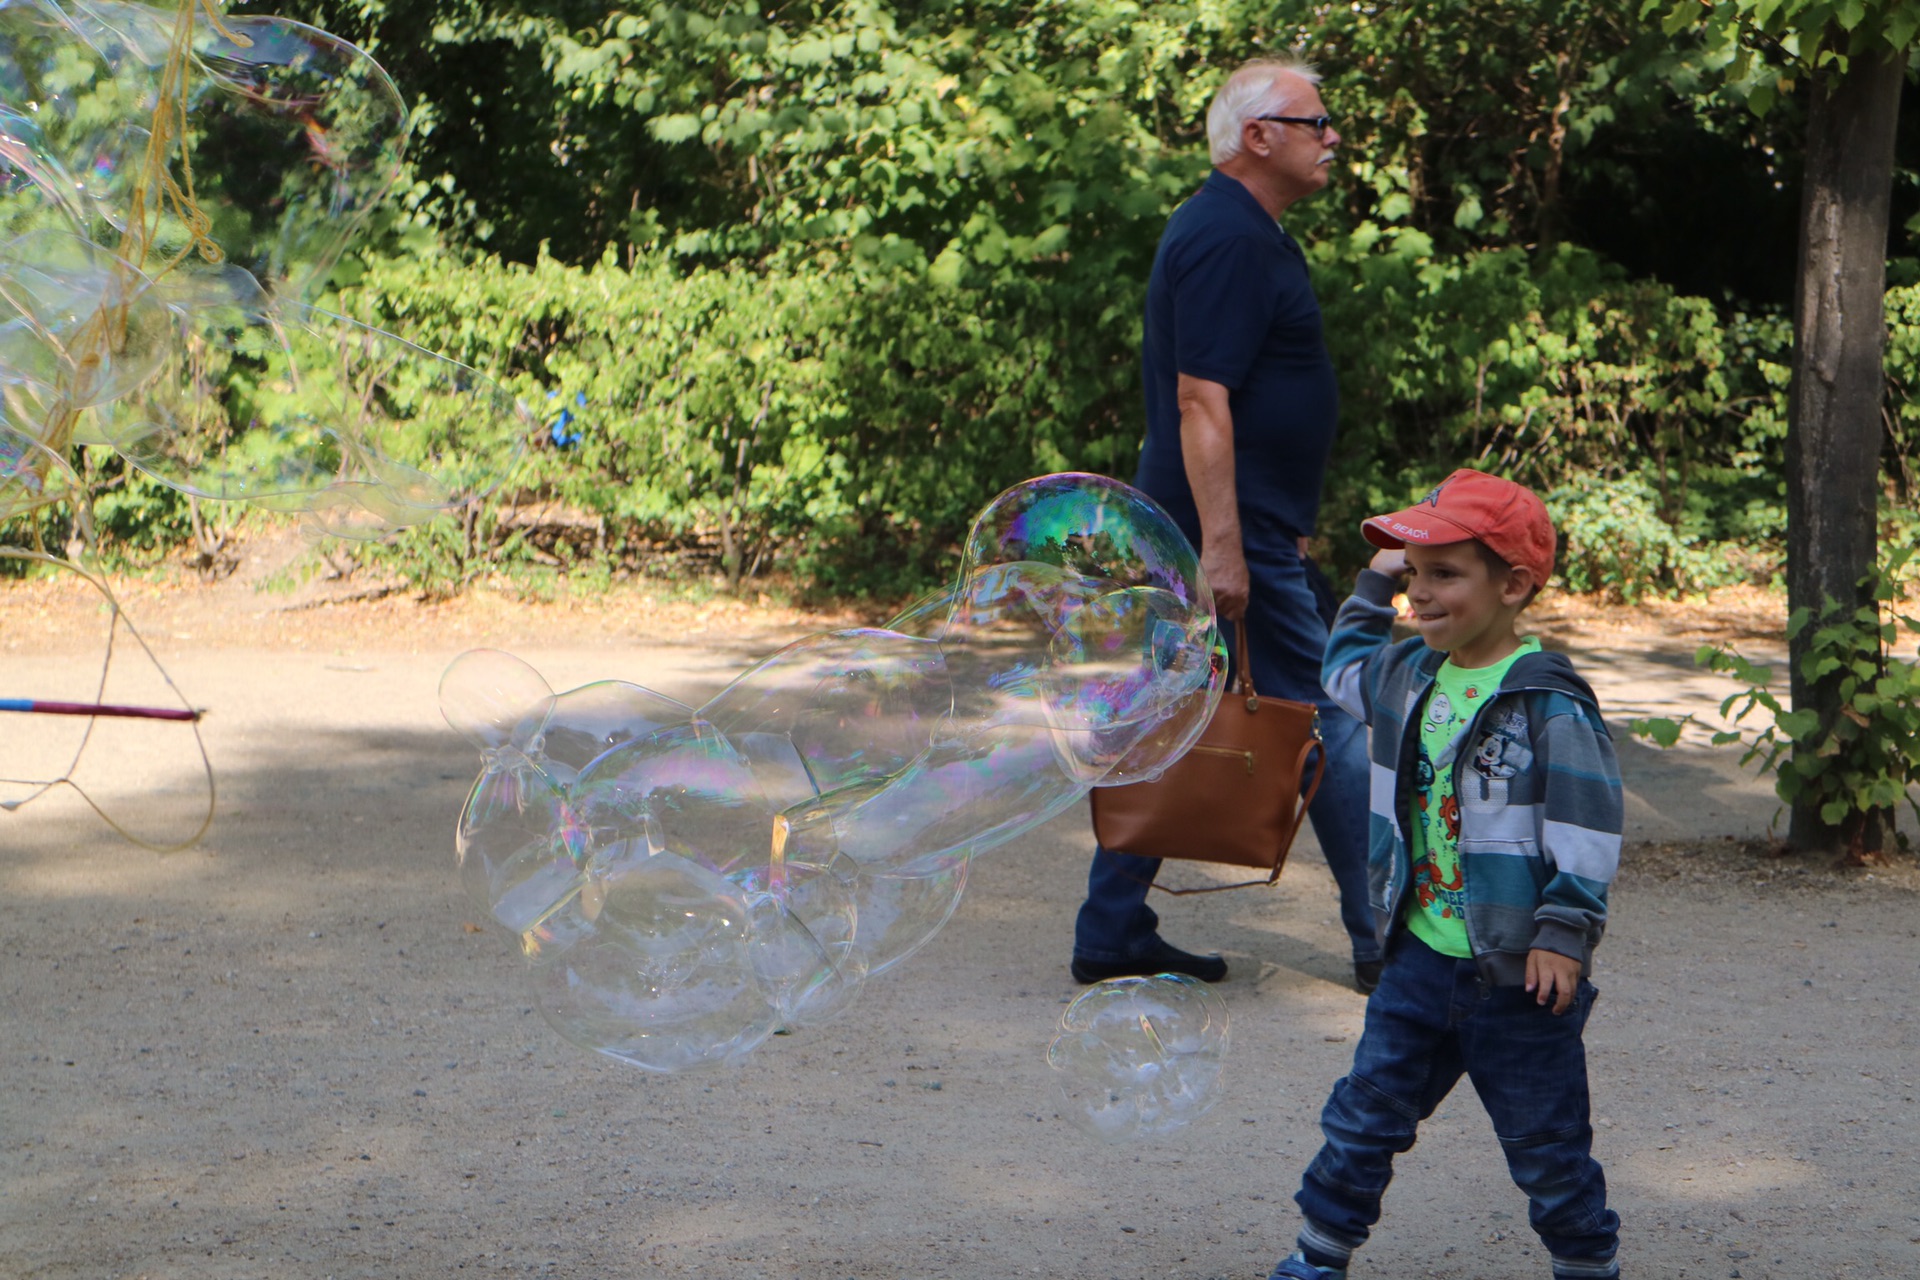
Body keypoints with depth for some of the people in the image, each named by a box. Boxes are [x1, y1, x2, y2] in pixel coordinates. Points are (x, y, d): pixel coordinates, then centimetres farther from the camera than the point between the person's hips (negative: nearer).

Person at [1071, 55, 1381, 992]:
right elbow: (1201, 403, -22)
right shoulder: (1227, 240, -16)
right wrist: (1224, 548, -25)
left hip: (1229, 530, 10)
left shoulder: (1234, 231, 17)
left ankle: (1114, 934, 13)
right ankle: (1387, 940, 3)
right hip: (1233, 534, -10)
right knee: (1329, 721, -3)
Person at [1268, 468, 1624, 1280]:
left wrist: (1565, 933, -19)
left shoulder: (1549, 704, -16)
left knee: (1545, 1141, 6)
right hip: (1421, 958, 6)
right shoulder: (1409, 677, 5)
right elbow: (1345, 670, 29)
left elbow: (1587, 821, -16)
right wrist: (1374, 587, 20)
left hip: (1517, 970, -6)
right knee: (1367, 1113, 11)